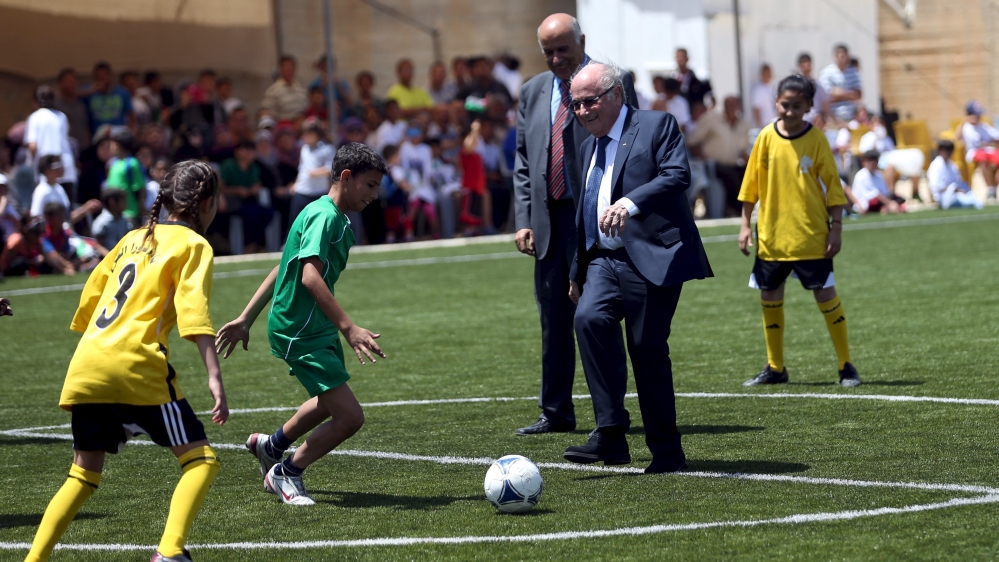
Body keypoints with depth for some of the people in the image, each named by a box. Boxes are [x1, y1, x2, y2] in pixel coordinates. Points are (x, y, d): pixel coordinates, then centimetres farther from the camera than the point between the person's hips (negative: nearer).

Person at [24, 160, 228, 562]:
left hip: (86, 367, 7)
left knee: (84, 474, 16)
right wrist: (214, 377, -17)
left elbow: (88, 301, 25)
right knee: (199, 459, -2)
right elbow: (194, 315, -11)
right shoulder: (193, 246, 4)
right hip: (135, 365, -7)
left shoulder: (133, 238, 23)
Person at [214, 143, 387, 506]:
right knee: (350, 416, -14)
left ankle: (270, 446, 53)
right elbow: (310, 276, -33)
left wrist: (246, 319, 20)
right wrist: (348, 329, -38)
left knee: (331, 401, 31)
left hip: (318, 327, 11)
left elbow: (284, 269, 17)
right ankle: (286, 473, 7)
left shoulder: (337, 219, 12)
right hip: (300, 332, -11)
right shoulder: (325, 215, -20)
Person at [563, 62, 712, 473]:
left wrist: (630, 203, -32)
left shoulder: (658, 126, -1)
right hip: (605, 258, 6)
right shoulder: (589, 147, 22)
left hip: (651, 258, -6)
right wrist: (577, 273, 31)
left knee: (647, 348, -7)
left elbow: (678, 176, -18)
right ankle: (611, 433, -18)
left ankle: (666, 450, 6)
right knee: (590, 318, -20)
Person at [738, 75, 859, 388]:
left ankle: (846, 366, 6)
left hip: (811, 237, -3)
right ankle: (775, 368, 21)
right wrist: (745, 224, 5)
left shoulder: (816, 140, -5)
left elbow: (832, 186, -3)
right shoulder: (767, 138, 1)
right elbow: (751, 184, 7)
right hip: (771, 236, 3)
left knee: (825, 295, -2)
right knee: (770, 297, 8)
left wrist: (836, 228, -7)